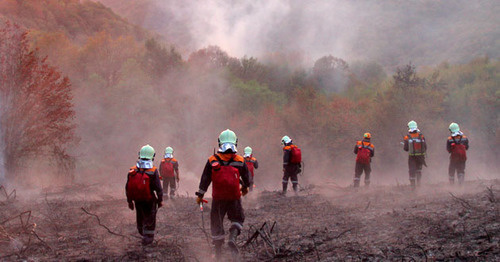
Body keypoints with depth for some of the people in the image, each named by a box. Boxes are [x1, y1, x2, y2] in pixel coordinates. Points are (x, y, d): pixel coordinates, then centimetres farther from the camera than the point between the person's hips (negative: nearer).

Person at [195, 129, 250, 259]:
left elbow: (205, 179, -3)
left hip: (218, 198, 0)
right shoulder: (240, 161, -4)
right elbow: (246, 177, 11)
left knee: (217, 223, 11)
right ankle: (232, 238, -11)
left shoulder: (212, 161, -6)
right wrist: (245, 188, 32)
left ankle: (218, 252, 13)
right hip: (234, 198, 0)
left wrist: (200, 195, 7)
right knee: (237, 219, 18)